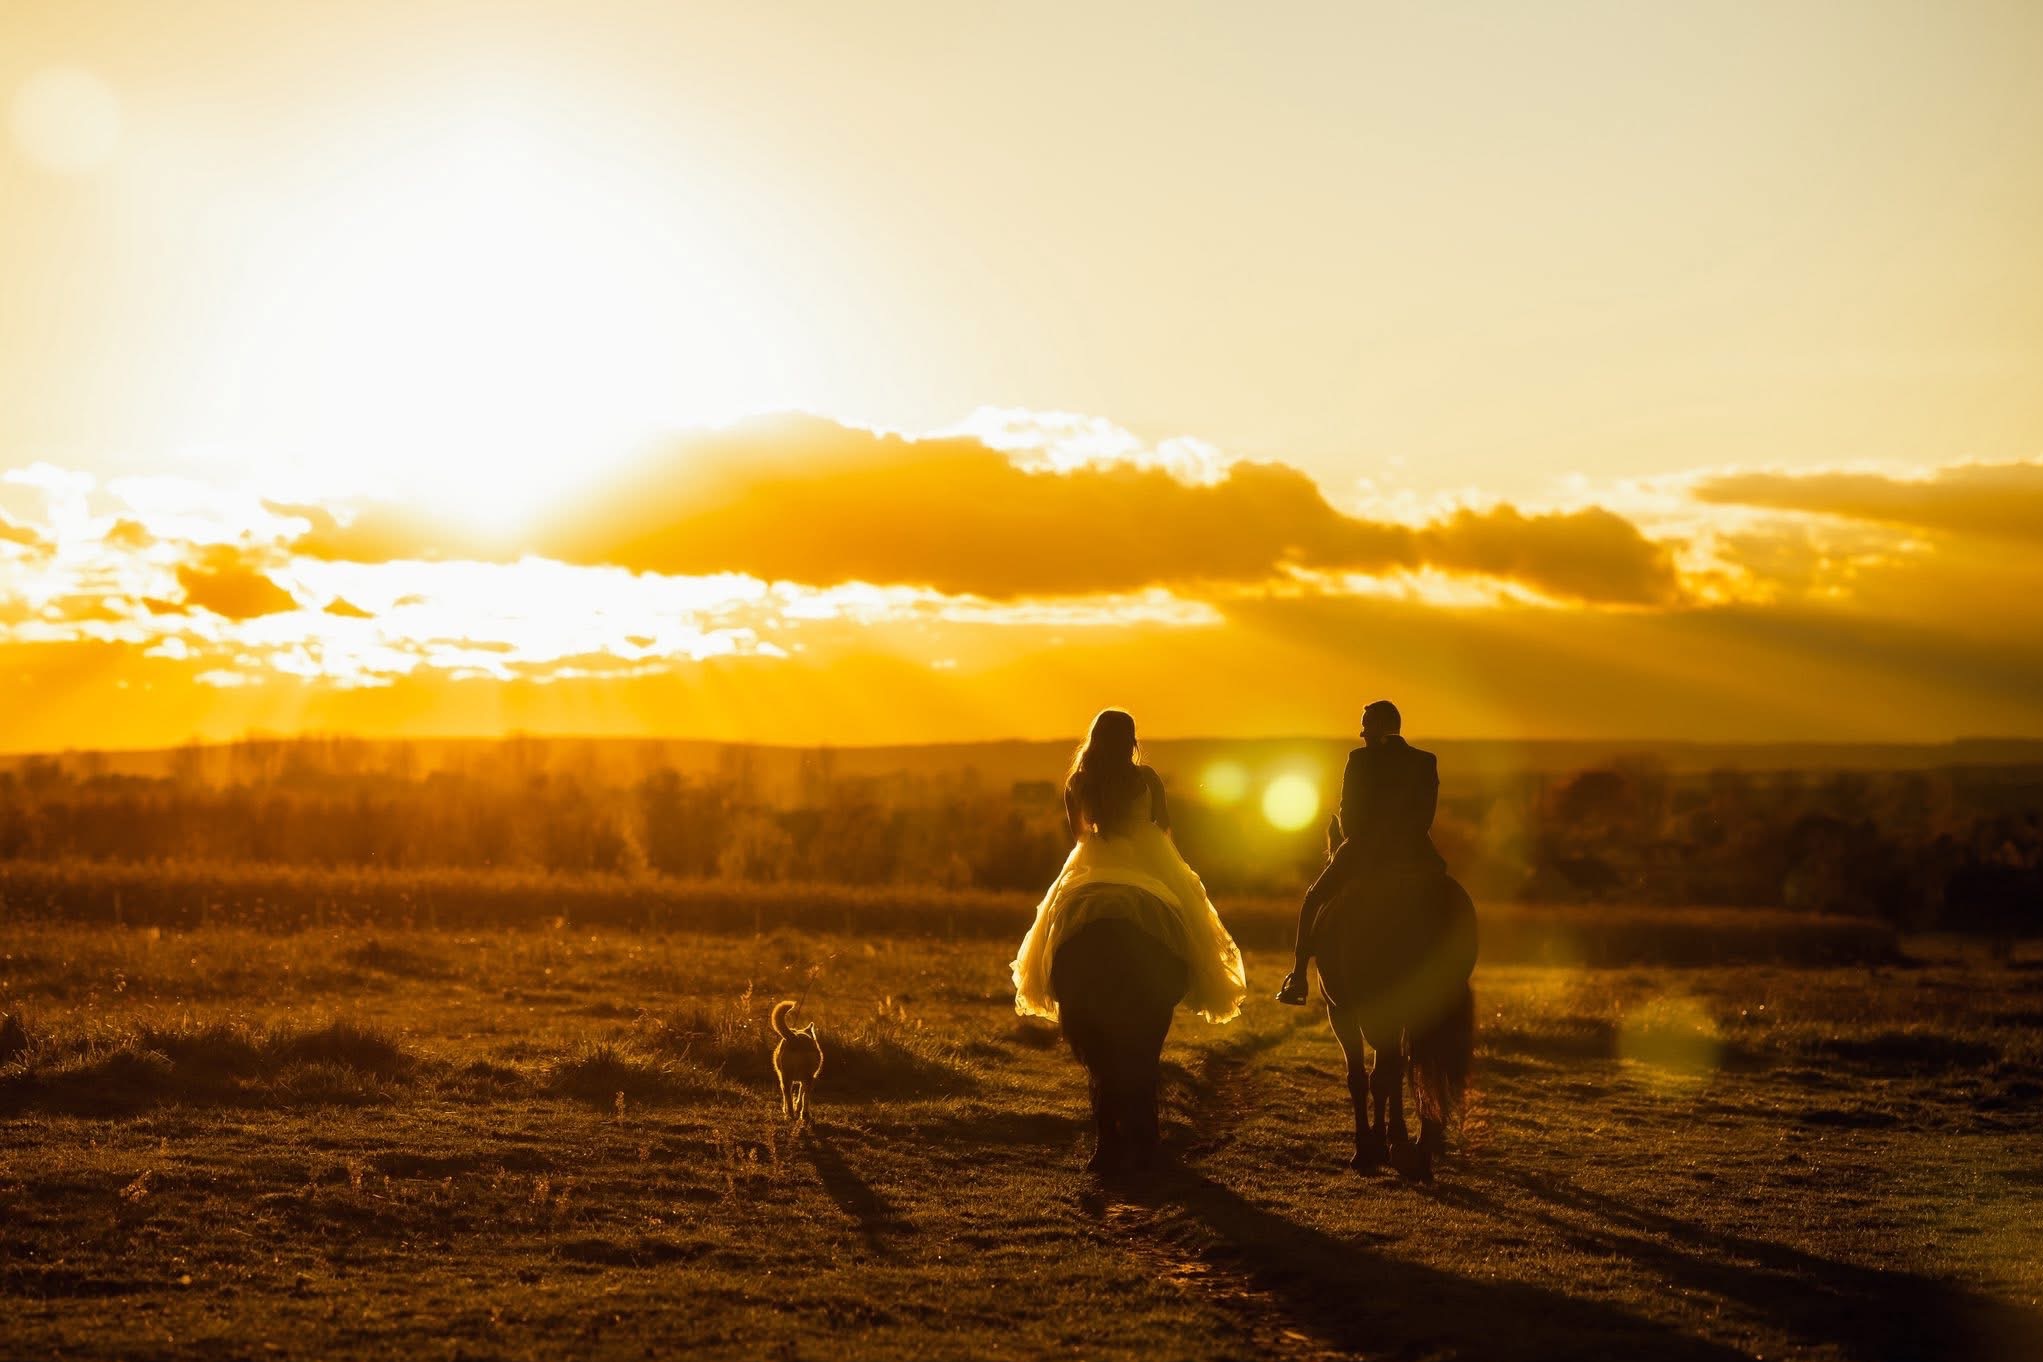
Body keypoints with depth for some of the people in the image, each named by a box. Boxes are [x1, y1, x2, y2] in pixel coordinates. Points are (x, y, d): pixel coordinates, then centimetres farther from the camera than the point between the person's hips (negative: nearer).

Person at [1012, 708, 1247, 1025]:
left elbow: (1076, 832, 7)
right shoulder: (1145, 778, -9)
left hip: (1094, 862, 2)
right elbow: (1165, 824, 0)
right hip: (1147, 862, -2)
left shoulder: (1077, 782, -3)